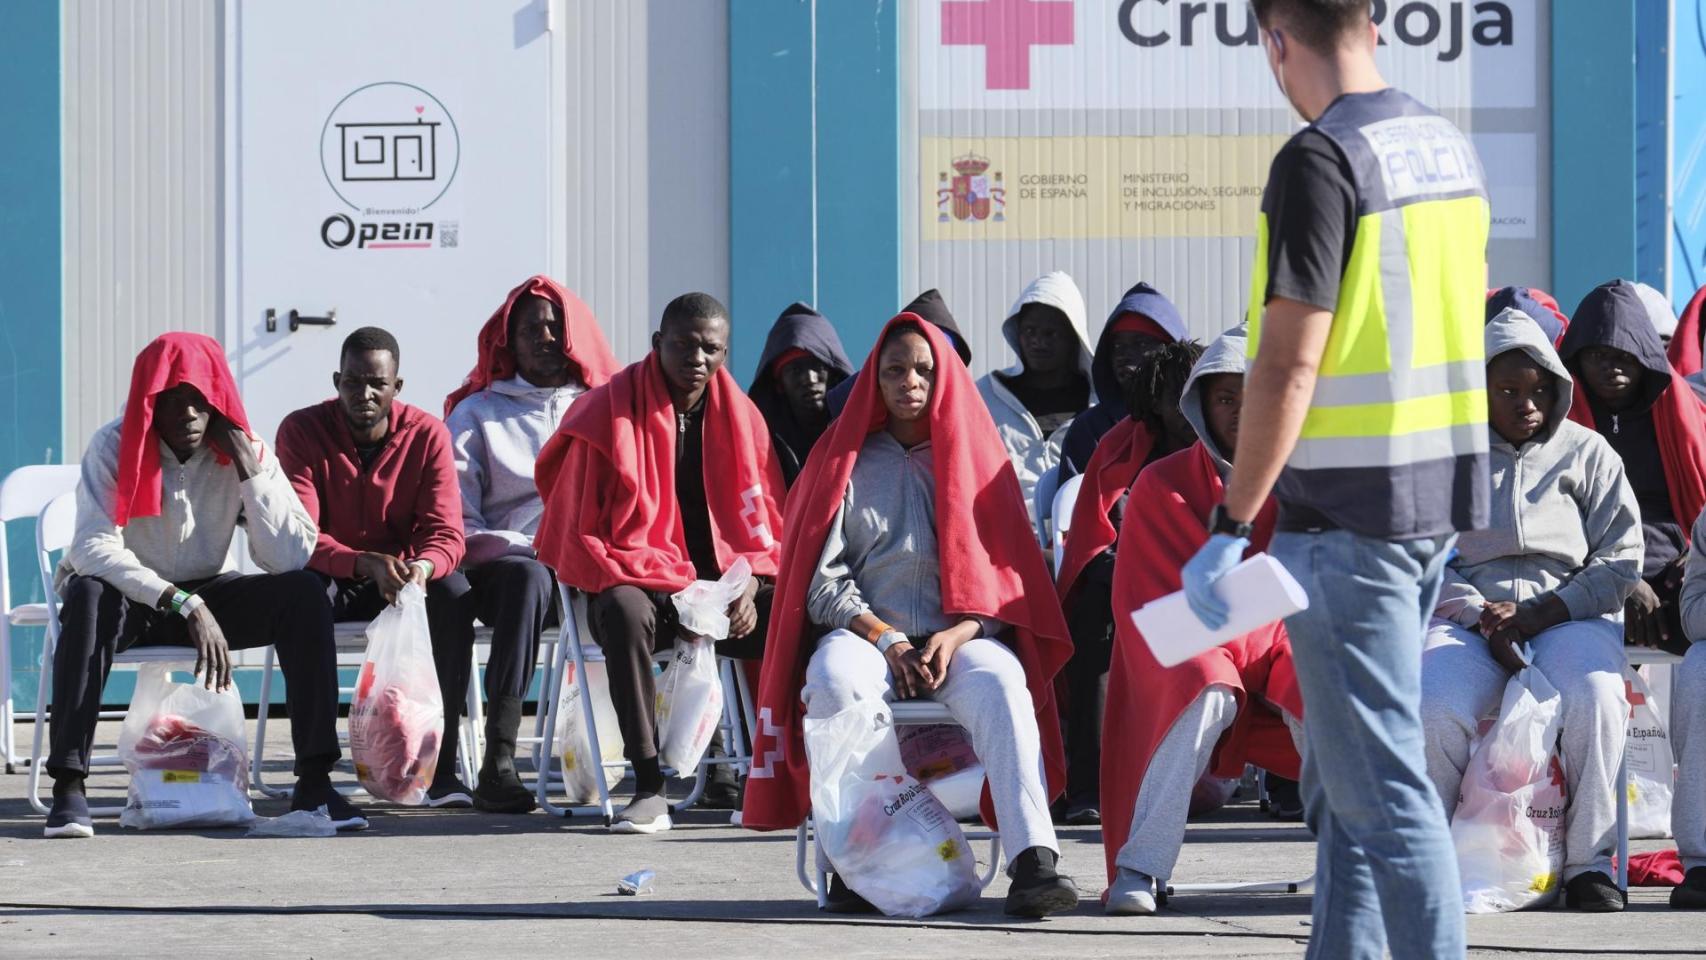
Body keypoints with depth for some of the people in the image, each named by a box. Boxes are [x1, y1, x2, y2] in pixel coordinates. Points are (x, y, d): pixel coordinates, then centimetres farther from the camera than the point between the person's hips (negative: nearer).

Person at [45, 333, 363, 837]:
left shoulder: (243, 452, -8)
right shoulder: (114, 448, -16)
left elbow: (290, 560, -17)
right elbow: (94, 548, -32)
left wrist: (250, 469, -23)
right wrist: (185, 604, -40)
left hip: (203, 599, 3)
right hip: (126, 597, -3)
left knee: (304, 594, -22)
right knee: (88, 596, -38)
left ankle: (314, 779, -25)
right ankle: (68, 786, -40)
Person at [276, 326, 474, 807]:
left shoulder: (427, 434, -9)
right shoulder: (302, 430, -12)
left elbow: (445, 532, -14)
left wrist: (422, 566, -40)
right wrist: (365, 563, -38)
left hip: (403, 577, 1)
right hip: (332, 578, -1)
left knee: (454, 591, -30)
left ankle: (441, 765, -28)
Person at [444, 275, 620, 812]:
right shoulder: (477, 413, 20)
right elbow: (457, 519, 10)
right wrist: (522, 547, -7)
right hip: (502, 562, -1)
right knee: (528, 577, -39)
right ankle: (499, 758, -46)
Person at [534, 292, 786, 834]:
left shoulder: (739, 416, 7)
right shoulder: (610, 413, -7)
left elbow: (767, 523, 12)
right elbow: (583, 537, -9)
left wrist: (749, 585, -11)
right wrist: (676, 591, -18)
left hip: (721, 585, 4)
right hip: (636, 584, -4)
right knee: (624, 611, -39)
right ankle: (649, 788, -39)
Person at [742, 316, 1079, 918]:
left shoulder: (971, 456, 17)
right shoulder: (848, 461, 15)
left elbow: (1001, 576, 9)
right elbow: (823, 584, 6)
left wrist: (958, 635, -11)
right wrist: (885, 639, -10)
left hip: (960, 637, 0)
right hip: (864, 635, 0)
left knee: (1001, 683, -36)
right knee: (835, 681, -38)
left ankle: (1033, 861, -48)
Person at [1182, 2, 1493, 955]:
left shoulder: (1320, 161, -16)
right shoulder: (1451, 146, 10)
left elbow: (1291, 364, -19)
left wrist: (1231, 527, -15)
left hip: (1349, 509, -9)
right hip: (1443, 489, 9)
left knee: (1378, 778, -6)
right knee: (1340, 775, 17)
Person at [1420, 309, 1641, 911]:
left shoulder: (1588, 453, 13)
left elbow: (1620, 562, 6)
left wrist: (1538, 614, -9)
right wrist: (1483, 618, -11)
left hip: (1568, 613, 0)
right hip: (1468, 614, 0)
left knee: (1594, 697, -35)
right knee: (1436, 709, -33)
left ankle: (1589, 862, -22)